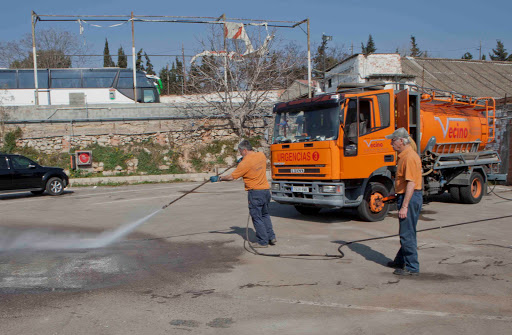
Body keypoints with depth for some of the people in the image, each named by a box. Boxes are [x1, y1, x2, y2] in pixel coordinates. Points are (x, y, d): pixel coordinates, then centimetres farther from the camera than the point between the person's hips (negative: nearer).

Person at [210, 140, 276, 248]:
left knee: (257, 217, 3)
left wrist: (219, 178, 2)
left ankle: (263, 241, 7)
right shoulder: (261, 155, 4)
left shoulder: (245, 163, -17)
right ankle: (271, 237, 17)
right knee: (265, 215, 20)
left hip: (255, 192, -7)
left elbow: (231, 177, -12)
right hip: (266, 190, 8)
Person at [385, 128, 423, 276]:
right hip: (406, 197, 11)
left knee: (407, 234, -4)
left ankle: (412, 267, 3)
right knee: (405, 232, 20)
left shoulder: (410, 157, -19)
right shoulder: (404, 156, 15)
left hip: (410, 198, -11)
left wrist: (404, 207, -26)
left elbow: (411, 183, -25)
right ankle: (401, 261, 32)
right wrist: (402, 203, 24)